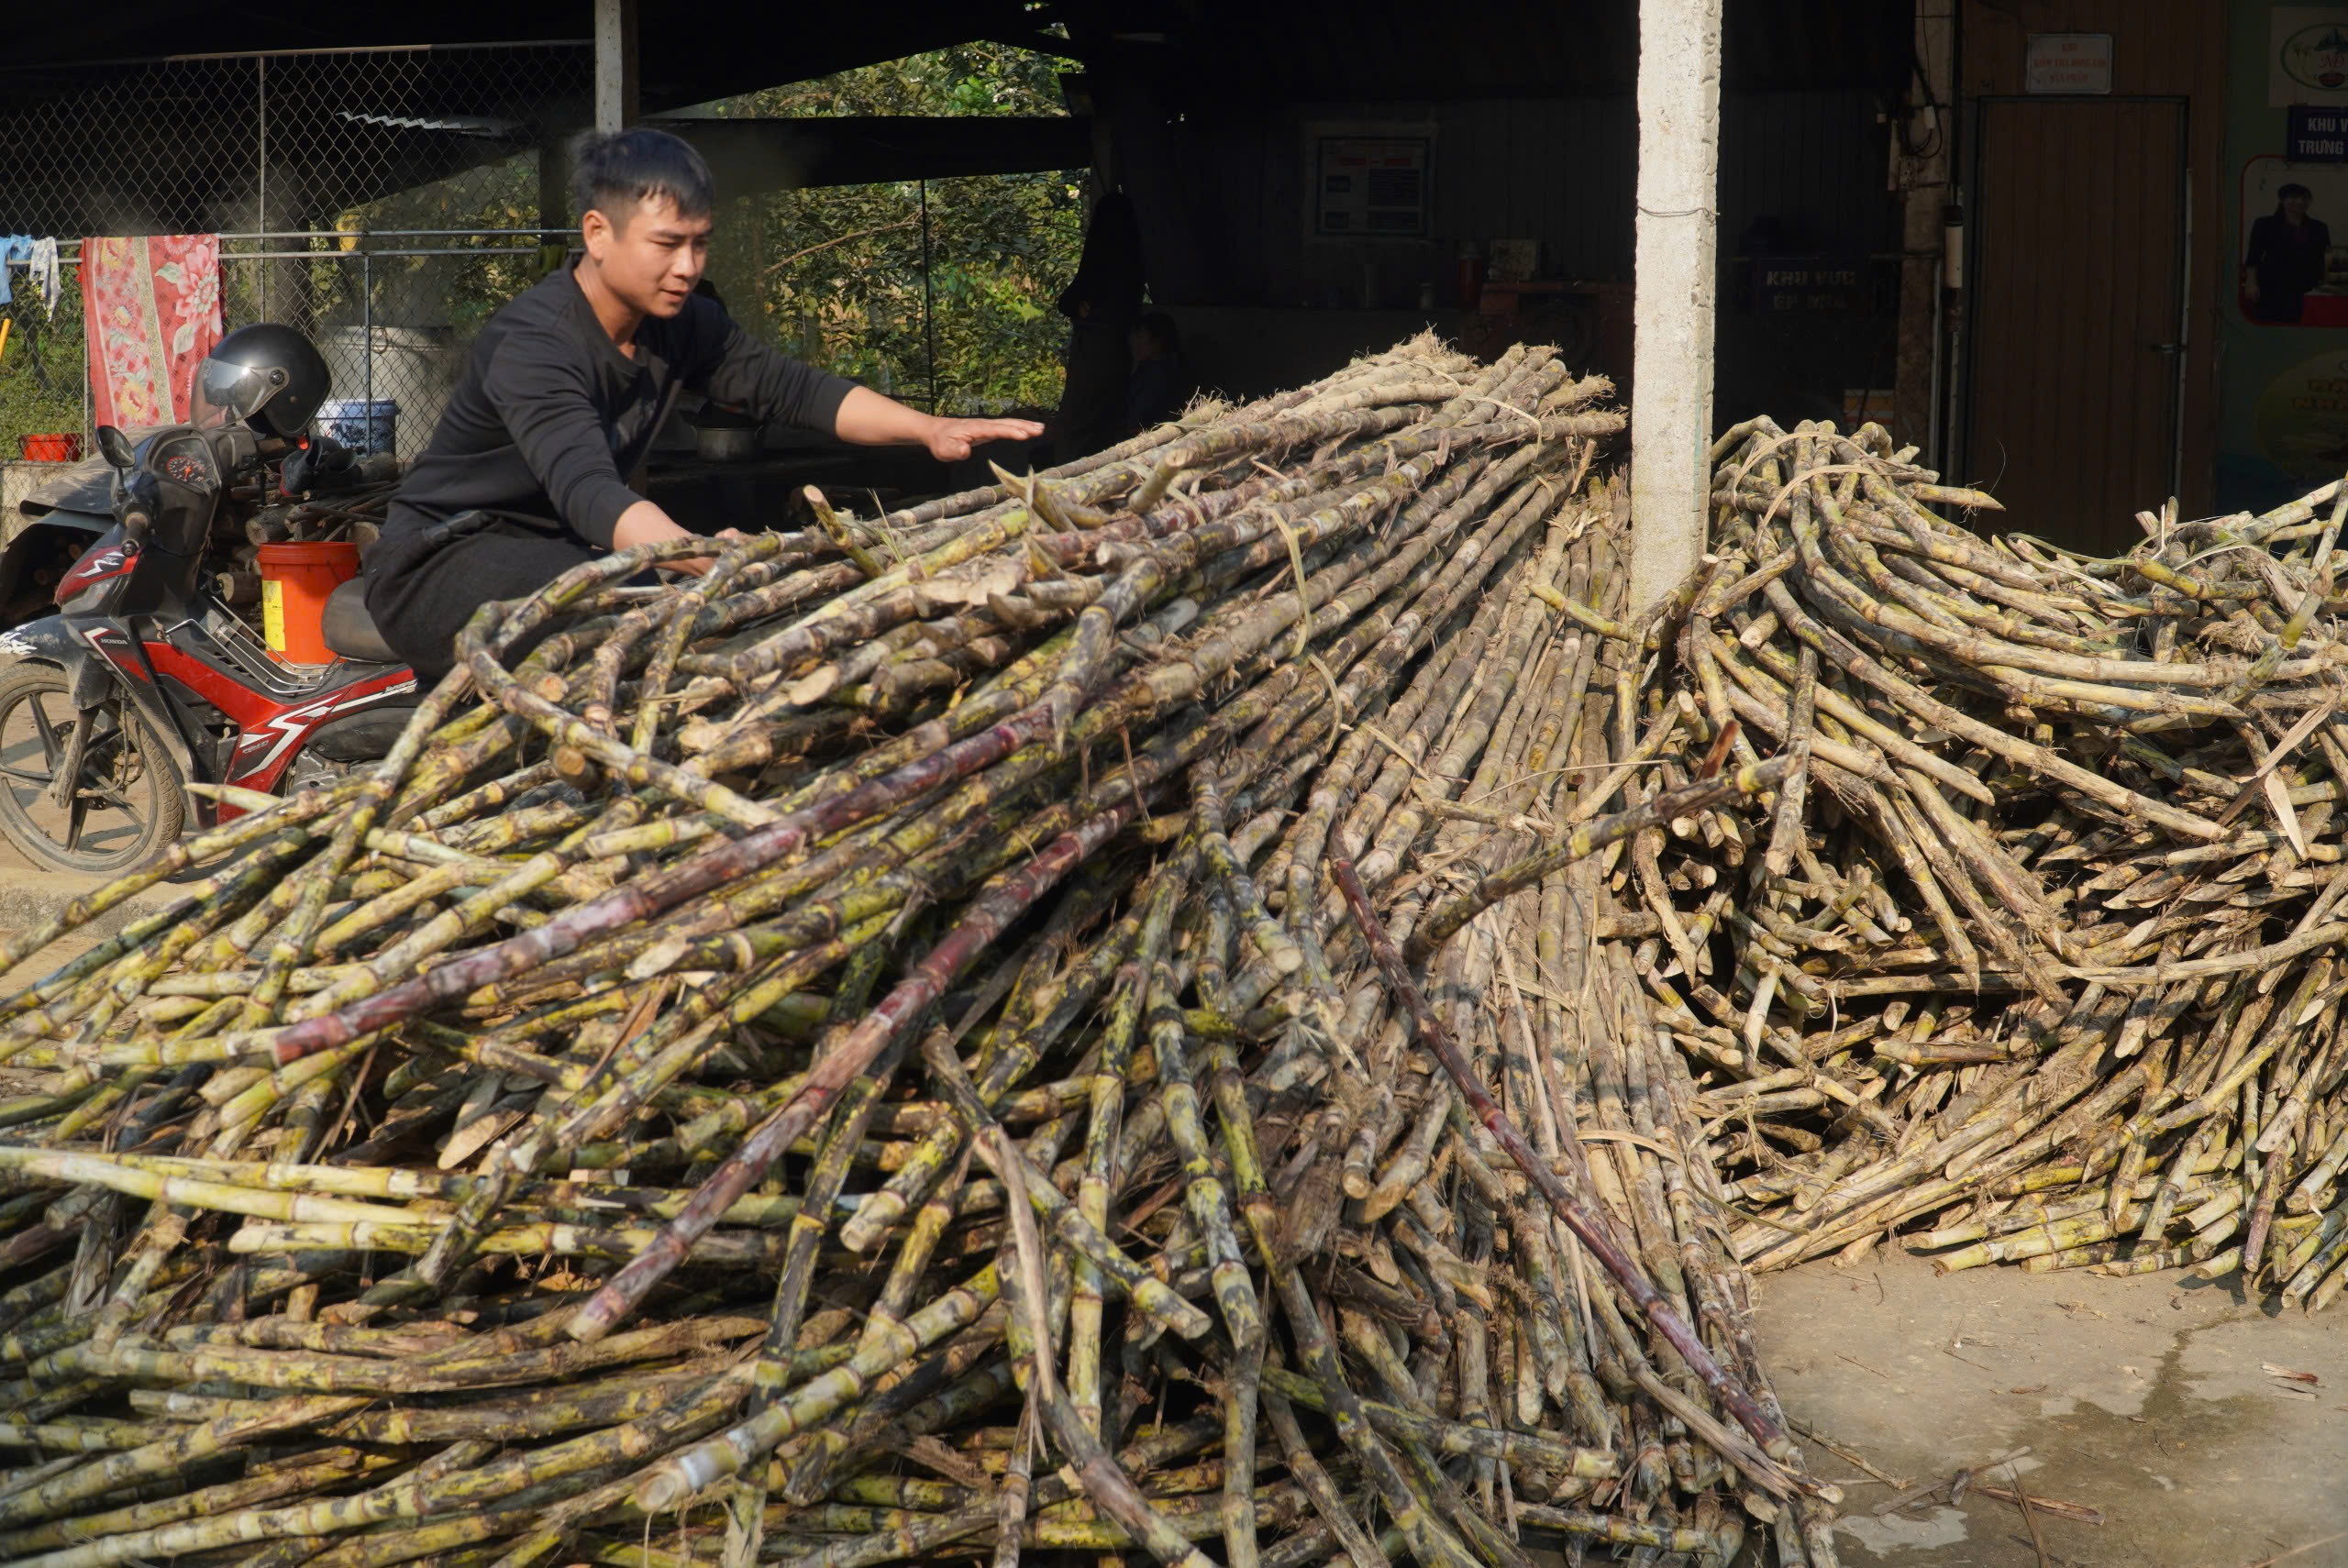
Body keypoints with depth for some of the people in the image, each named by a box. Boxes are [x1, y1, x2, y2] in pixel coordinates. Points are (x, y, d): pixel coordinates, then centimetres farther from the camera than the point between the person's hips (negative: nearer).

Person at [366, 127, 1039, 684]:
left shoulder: (682, 323, -2)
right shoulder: (534, 345, -28)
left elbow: (787, 387, -7)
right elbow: (587, 491, -43)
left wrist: (930, 429, -23)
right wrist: (702, 556, -61)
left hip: (549, 548, 8)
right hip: (437, 569, -8)